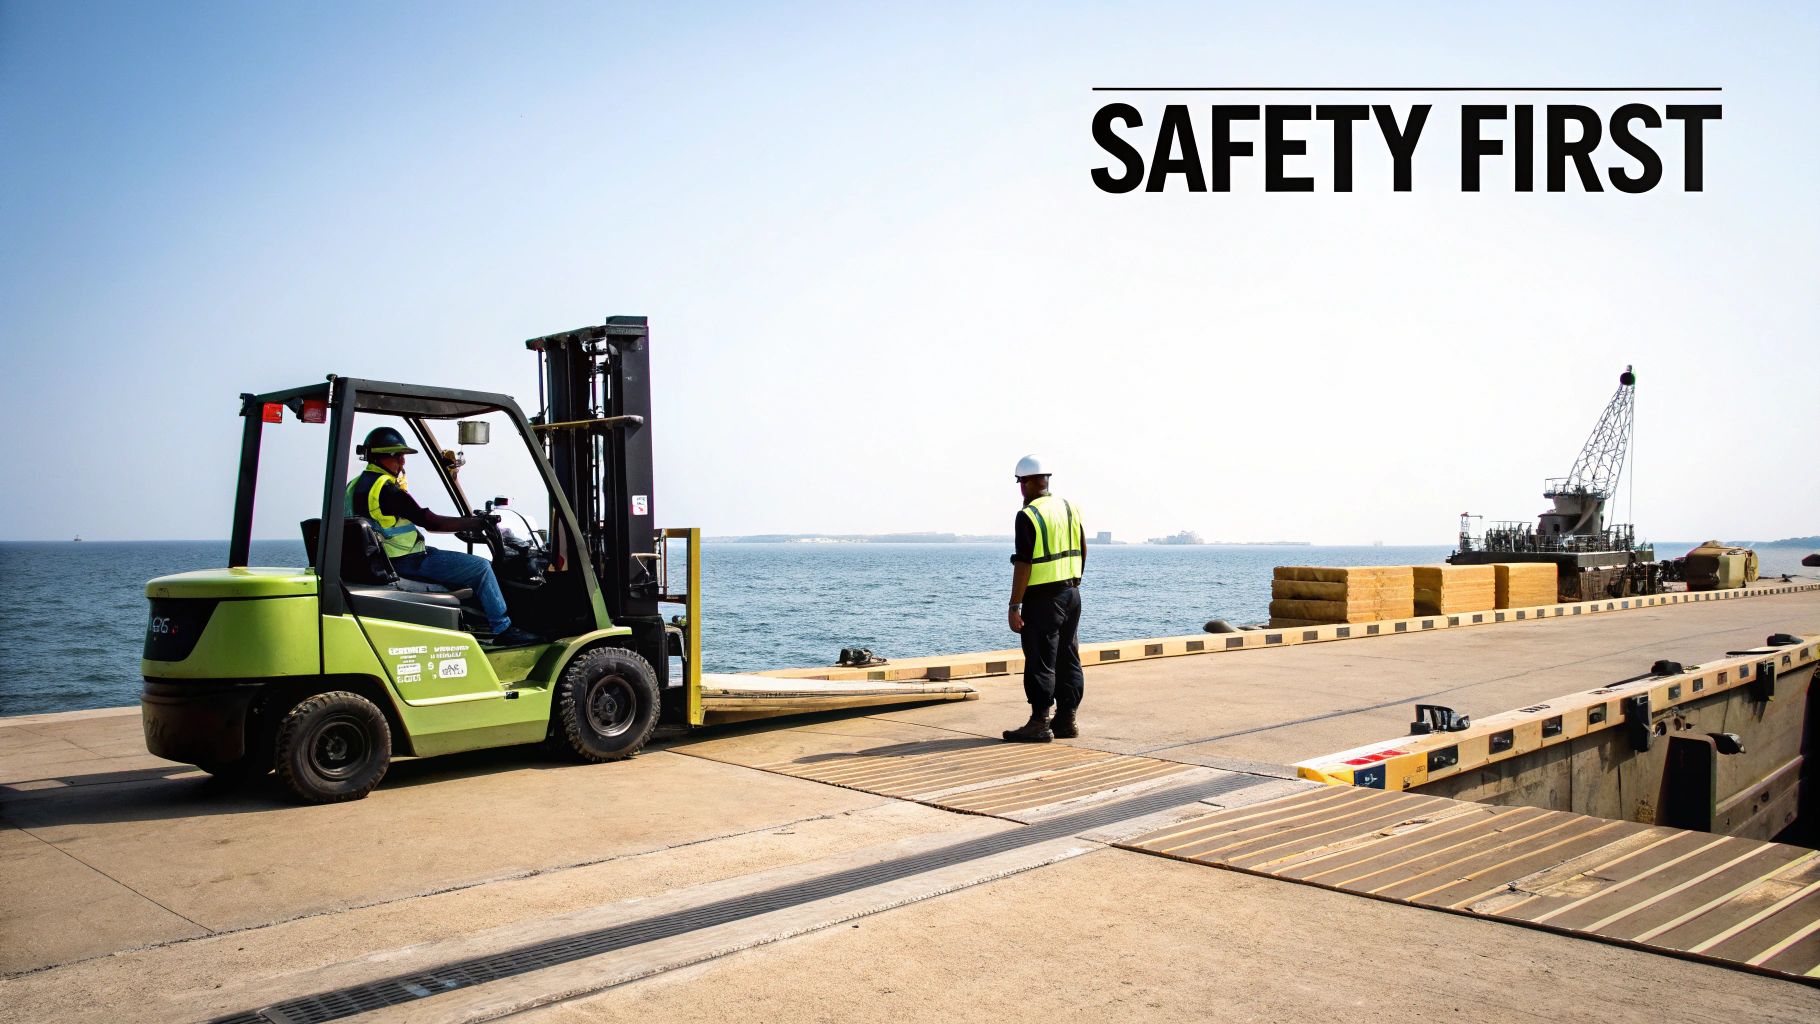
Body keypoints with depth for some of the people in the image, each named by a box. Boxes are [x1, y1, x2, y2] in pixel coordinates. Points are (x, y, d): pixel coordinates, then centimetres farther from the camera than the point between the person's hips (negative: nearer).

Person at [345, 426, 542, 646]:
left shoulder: (355, 485, 10)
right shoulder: (386, 489, -21)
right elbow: (432, 522, -20)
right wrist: (476, 522, -12)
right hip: (405, 563, -11)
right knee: (481, 567, -7)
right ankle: (503, 630, 0)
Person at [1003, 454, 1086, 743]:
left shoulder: (1028, 516, -15)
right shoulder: (1069, 508, 9)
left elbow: (1023, 564, -19)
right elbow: (1082, 551, 15)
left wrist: (1014, 606, -17)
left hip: (1042, 598, -8)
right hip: (1071, 594, 8)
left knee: (1040, 663, -3)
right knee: (1068, 659, 11)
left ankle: (1040, 724, 0)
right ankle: (1066, 720, 17)